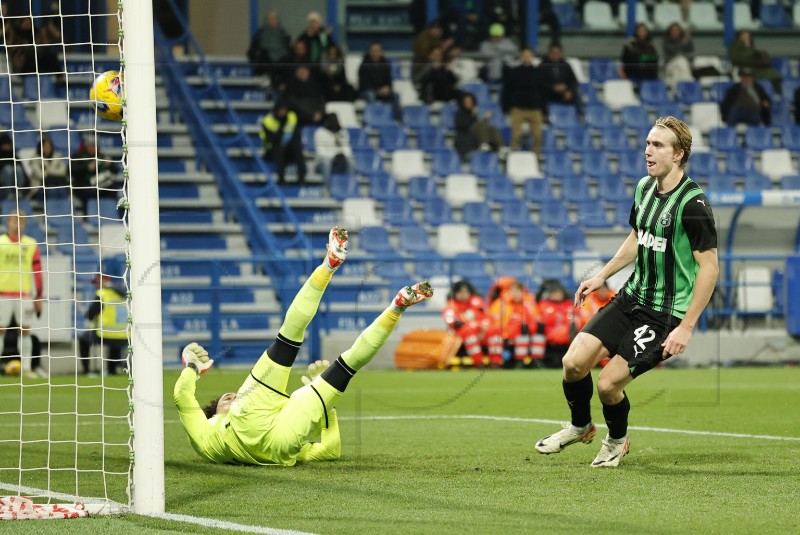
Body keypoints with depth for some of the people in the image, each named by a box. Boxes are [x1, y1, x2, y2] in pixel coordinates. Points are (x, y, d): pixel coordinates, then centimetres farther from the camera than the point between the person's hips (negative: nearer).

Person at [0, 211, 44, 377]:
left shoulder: (31, 245, 6)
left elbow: (37, 272, 8)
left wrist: (39, 297, 6)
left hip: (24, 294, 1)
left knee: (25, 330, 1)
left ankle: (27, 368, 5)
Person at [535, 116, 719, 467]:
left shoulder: (693, 204, -20)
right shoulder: (645, 187, 5)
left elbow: (709, 267, -19)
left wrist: (686, 327, -20)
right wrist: (602, 275, 17)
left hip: (666, 313, -7)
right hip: (632, 297, 7)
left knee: (609, 383, -10)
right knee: (574, 362, -5)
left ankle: (617, 441, 23)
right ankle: (580, 426, 25)